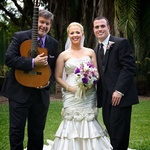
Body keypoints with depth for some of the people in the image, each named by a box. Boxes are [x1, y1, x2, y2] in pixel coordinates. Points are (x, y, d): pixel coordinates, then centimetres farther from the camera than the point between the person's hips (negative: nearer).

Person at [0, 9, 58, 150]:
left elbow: (55, 67, 10)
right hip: (19, 92, -3)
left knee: (37, 132, 14)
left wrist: (49, 81, -10)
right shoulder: (20, 37, -6)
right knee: (17, 130, 5)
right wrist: (33, 62, -24)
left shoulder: (54, 43, 6)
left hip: (41, 94, 4)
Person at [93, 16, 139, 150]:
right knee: (111, 131, 9)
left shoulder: (121, 43, -4)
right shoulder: (97, 50, 18)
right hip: (106, 98, 7)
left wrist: (119, 90, -19)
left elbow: (129, 67, -12)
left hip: (120, 96, -7)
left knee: (118, 133, -6)